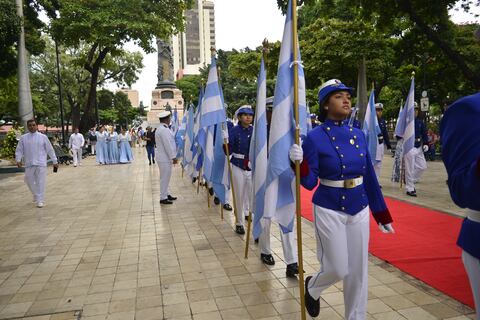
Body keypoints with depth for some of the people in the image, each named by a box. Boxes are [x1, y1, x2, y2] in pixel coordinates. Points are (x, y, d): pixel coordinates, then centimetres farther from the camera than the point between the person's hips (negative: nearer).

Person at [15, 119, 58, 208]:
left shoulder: (43, 137, 0)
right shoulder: (23, 138, 6)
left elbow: (50, 150, 3)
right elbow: (19, 150, 6)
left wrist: (55, 161, 3)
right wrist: (18, 160, -10)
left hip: (41, 164, -3)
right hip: (29, 164, 3)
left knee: (40, 182, -2)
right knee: (29, 181, 11)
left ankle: (40, 200, 5)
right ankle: (36, 195, 35)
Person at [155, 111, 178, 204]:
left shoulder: (160, 129, 15)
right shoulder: (164, 130, -19)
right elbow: (168, 145, -22)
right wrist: (173, 157, -18)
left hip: (163, 157, 10)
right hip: (165, 158, -10)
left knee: (165, 177, 17)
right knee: (165, 178, -3)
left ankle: (166, 194, 27)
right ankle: (163, 198, 3)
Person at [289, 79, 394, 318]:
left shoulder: (358, 135, 3)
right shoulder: (315, 138, -12)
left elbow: (370, 177, 8)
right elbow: (310, 183, -13)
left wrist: (382, 214, 12)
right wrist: (300, 162, -33)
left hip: (359, 210, 5)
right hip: (329, 211, -5)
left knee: (358, 271, 11)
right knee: (338, 269, 3)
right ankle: (311, 287, 37)